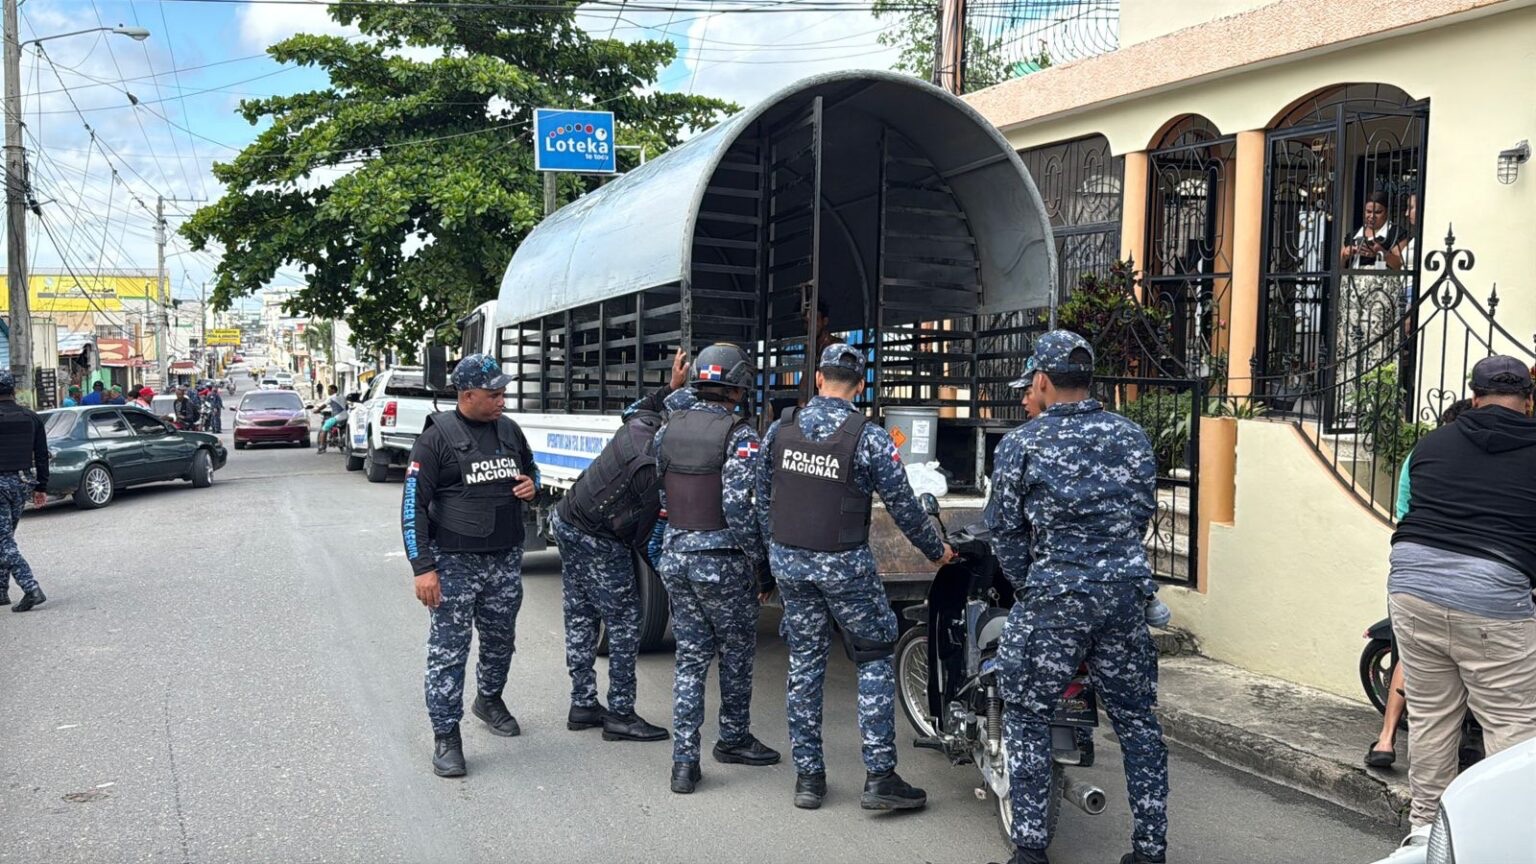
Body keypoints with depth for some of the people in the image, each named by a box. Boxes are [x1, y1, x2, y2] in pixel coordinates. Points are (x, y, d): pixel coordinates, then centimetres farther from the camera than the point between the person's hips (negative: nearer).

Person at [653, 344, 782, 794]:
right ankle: (733, 738, 31)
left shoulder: (669, 428, 4)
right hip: (722, 562, -5)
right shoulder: (740, 436, -15)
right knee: (737, 651, 16)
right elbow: (739, 505, -20)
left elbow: (658, 491, 10)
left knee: (690, 656, 12)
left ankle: (684, 760, 10)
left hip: (675, 558, 5)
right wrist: (762, 562, -11)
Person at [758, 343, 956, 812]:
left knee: (804, 663, 12)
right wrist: (936, 550, 10)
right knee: (875, 661, 8)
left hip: (789, 561, 4)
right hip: (844, 565, -4)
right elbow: (904, 507, -5)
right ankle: (880, 777, 6)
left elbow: (763, 498, 8)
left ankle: (808, 775, 18)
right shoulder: (869, 438, -12)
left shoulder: (780, 430, 1)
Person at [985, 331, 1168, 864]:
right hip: (1127, 593, 4)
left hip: (1054, 598, -4)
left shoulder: (1019, 446, -3)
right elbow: (1145, 513, 14)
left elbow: (1005, 530, 1)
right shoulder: (1133, 438, 8)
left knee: (1027, 716, 10)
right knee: (1137, 720, 14)